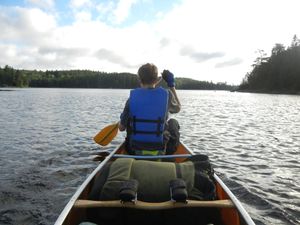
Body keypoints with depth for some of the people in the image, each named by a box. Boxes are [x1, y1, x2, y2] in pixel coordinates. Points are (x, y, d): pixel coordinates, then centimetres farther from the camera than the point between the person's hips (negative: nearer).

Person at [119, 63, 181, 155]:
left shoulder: (132, 98, -11)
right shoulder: (166, 95, -13)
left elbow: (121, 128, -3)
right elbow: (178, 108, 11)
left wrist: (122, 118, 21)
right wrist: (172, 85, 16)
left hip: (135, 152, 1)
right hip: (160, 152, -1)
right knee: (173, 122, 24)